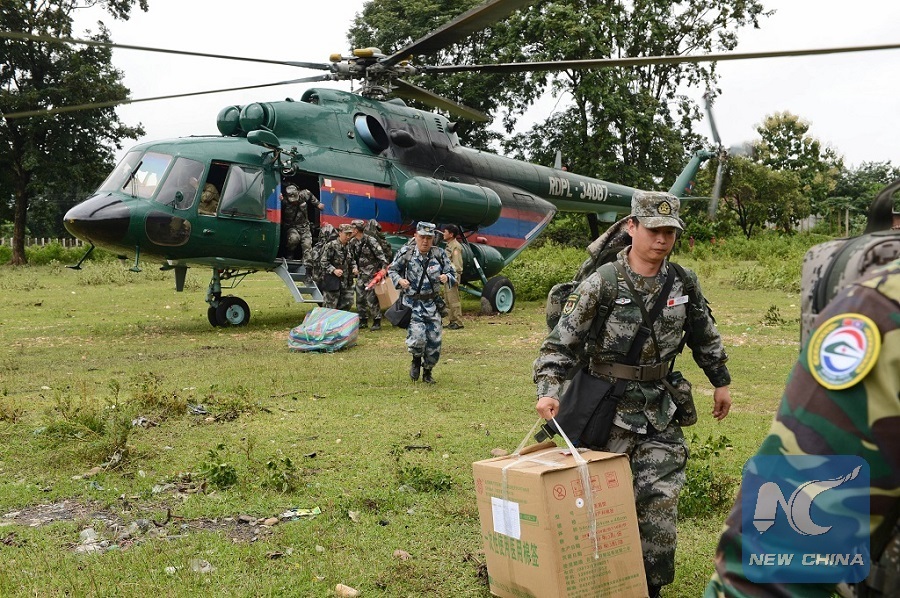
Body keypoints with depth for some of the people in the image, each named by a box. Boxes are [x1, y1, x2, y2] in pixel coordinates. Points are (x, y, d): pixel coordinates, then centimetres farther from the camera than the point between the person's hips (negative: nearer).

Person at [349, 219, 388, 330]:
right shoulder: (353, 242, 7)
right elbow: (352, 257, 16)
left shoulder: (370, 241, -14)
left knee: (371, 298, -8)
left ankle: (377, 322, 0)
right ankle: (363, 320, 20)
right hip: (360, 274, 7)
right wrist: (354, 267, -1)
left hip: (371, 274, -7)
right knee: (360, 298, 9)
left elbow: (380, 255, -14)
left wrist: (384, 268, -20)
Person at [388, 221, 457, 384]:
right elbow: (392, 270, 9)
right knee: (417, 337, -19)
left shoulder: (440, 254, 0)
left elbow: (453, 274, 8)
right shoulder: (405, 253, -5)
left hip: (432, 304, 3)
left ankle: (427, 371, 28)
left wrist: (446, 278, -15)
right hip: (411, 303, -3)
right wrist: (399, 280, -11)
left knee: (434, 342, 4)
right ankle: (416, 360, 15)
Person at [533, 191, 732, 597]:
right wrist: (548, 390, -25)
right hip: (609, 409, -3)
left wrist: (721, 381, 24)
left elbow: (705, 337, 17)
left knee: (660, 498, 1)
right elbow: (561, 342, -12)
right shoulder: (601, 285, -13)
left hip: (660, 410, 3)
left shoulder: (684, 284, 0)